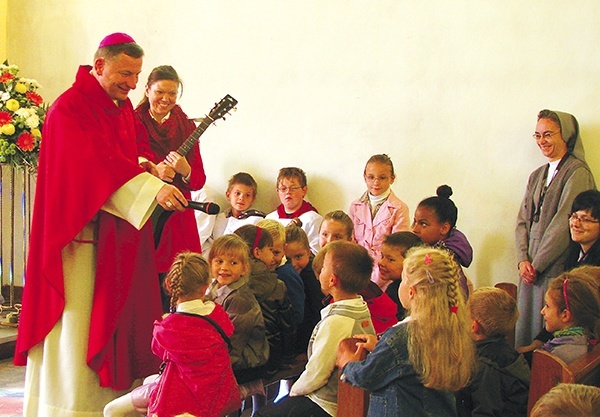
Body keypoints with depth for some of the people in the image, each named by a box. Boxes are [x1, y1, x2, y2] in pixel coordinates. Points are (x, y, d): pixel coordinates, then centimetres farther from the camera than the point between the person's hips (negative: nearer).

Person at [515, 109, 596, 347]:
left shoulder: (577, 173, -8)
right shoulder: (537, 176, 17)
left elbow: (564, 224, -14)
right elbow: (523, 219, 13)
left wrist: (537, 264, -11)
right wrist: (523, 260, -2)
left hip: (557, 271, -7)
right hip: (531, 269, 7)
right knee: (525, 330, 8)